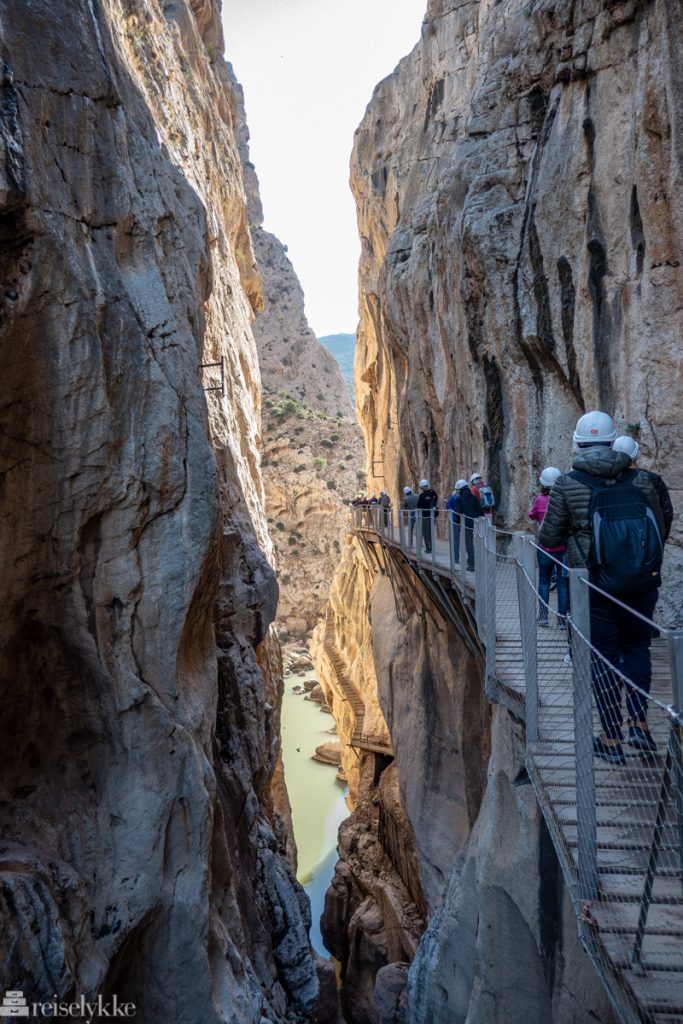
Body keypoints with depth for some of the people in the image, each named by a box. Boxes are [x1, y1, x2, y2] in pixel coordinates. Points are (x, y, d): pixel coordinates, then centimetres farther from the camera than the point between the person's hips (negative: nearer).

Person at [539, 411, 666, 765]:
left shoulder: (567, 484, -8)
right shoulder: (640, 479, -2)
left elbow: (548, 539, -4)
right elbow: (659, 530, 7)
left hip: (593, 585, -2)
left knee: (603, 657, 8)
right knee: (636, 647, 21)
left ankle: (612, 741, 13)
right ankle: (639, 723, 13)